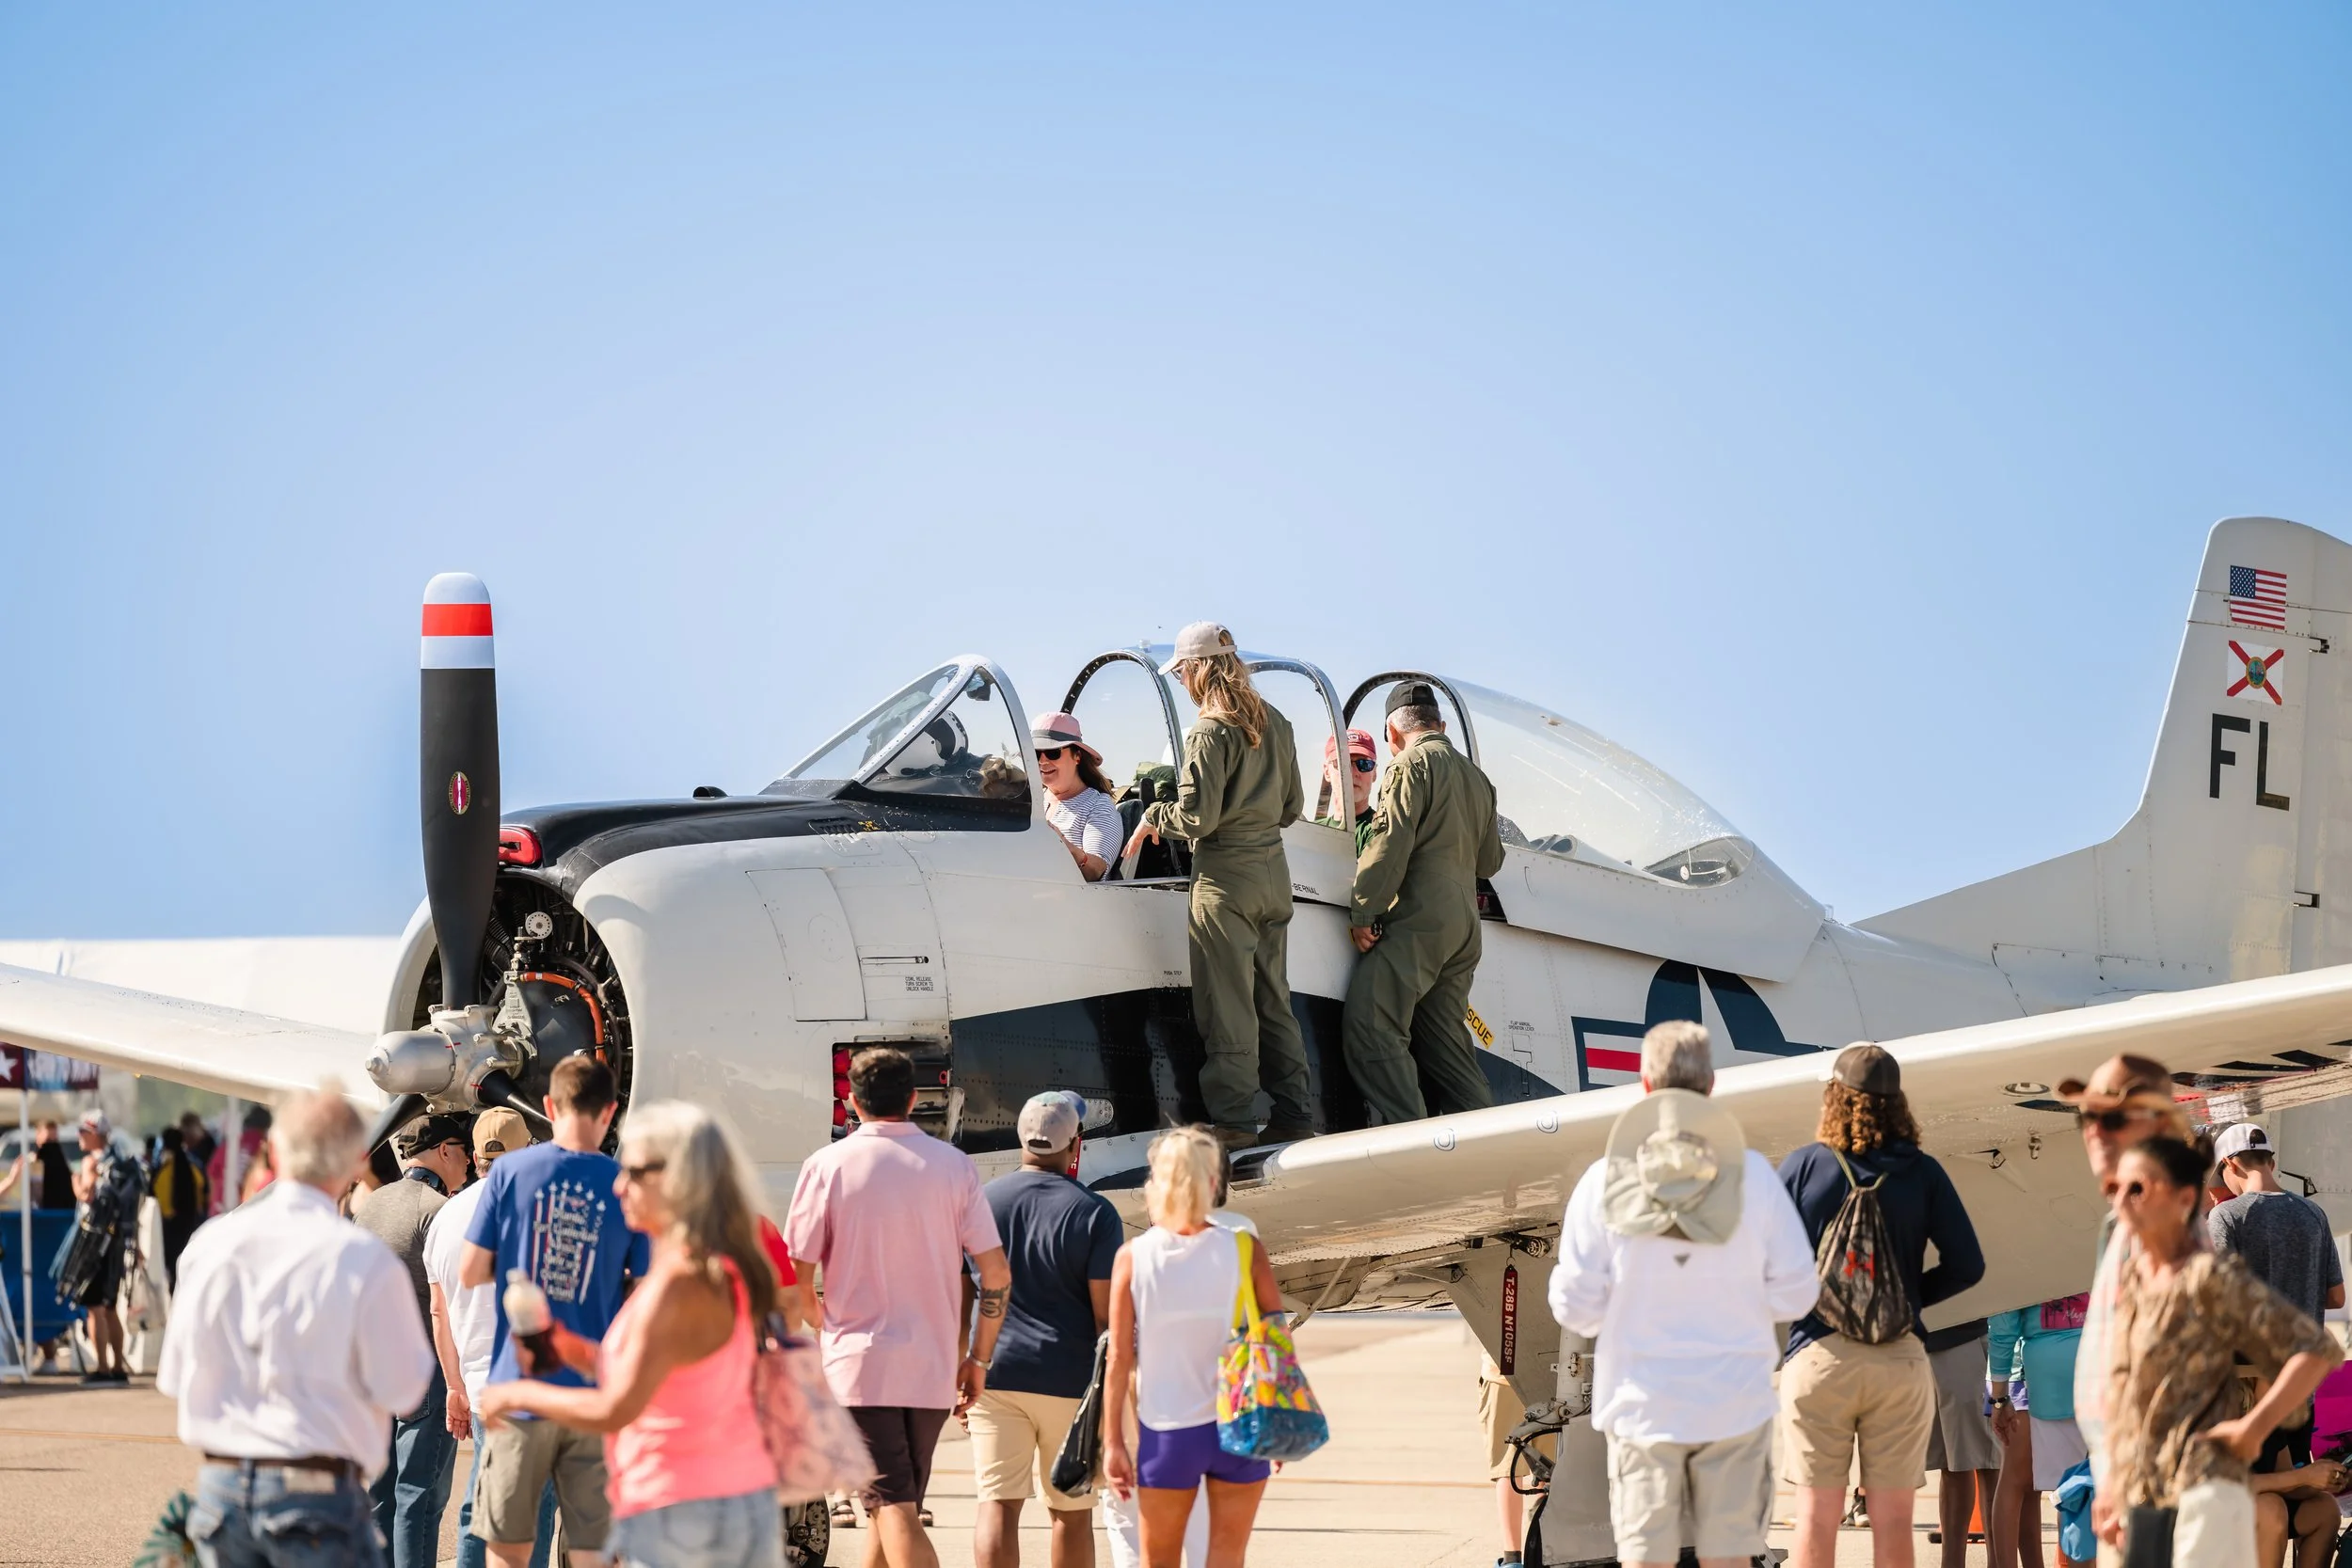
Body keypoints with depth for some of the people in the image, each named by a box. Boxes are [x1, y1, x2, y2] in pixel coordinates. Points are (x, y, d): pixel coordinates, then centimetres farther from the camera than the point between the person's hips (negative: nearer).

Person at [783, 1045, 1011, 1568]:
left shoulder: (828, 1166, -4)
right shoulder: (953, 1165, 4)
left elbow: (796, 1280, -4)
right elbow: (996, 1275, 1)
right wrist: (978, 1358, 11)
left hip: (859, 1365, -4)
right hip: (933, 1368, 4)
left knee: (894, 1510, -10)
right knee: (897, 1507, 17)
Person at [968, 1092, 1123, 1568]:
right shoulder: (1094, 1214, -5)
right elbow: (1107, 1314, -8)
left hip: (996, 1373, 2)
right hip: (1070, 1380, -2)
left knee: (998, 1506, -3)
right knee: (1071, 1512, 10)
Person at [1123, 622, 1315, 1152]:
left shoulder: (1211, 731, -14)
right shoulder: (1274, 722, 9)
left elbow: (1198, 817, -17)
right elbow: (1293, 805, 16)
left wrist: (1152, 815, 1)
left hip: (1226, 873, -8)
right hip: (1274, 869, 8)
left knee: (1227, 1004, -3)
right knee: (1272, 999, 14)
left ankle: (1234, 1121, -2)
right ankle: (1293, 1113, 16)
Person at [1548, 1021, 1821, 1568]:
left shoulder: (1605, 1180, -7)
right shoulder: (1753, 1174, -6)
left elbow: (1575, 1308, -5)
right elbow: (1795, 1293, -3)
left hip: (1641, 1404, 0)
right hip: (1734, 1403, 0)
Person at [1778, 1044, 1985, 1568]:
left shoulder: (1803, 1165, -1)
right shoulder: (1922, 1173, 2)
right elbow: (1967, 1265, 1)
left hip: (1818, 1353, -1)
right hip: (1899, 1358, 1)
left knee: (1816, 1516, 3)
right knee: (1892, 1519, 5)